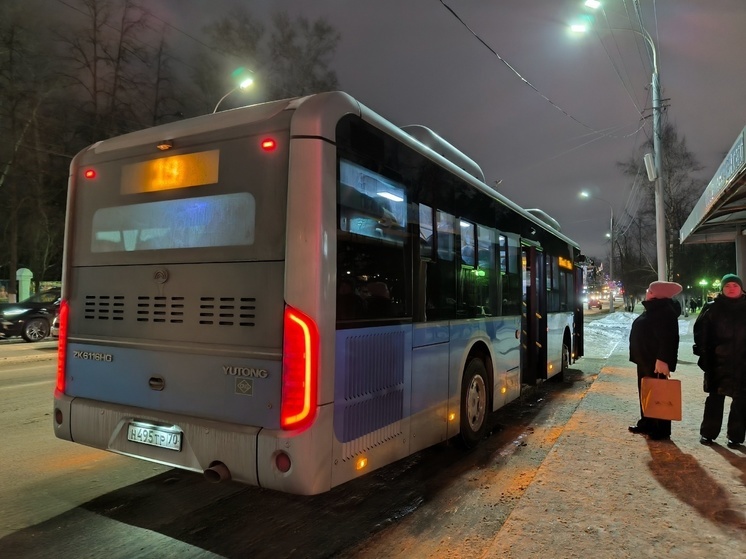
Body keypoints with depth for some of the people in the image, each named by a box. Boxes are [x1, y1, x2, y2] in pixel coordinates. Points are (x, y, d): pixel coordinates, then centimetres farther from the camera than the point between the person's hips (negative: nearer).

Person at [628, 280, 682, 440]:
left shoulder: (664, 311, -19)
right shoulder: (653, 309, 15)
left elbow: (667, 339, -27)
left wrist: (662, 360, -32)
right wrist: (639, 357, 26)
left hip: (656, 361, -11)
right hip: (645, 360, 11)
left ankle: (662, 429, 5)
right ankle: (646, 423, 28)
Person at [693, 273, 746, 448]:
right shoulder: (712, 308, 0)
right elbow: (701, 332, -1)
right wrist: (704, 354, -8)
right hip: (718, 361, -1)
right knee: (715, 397, 7)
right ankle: (708, 432, 16)